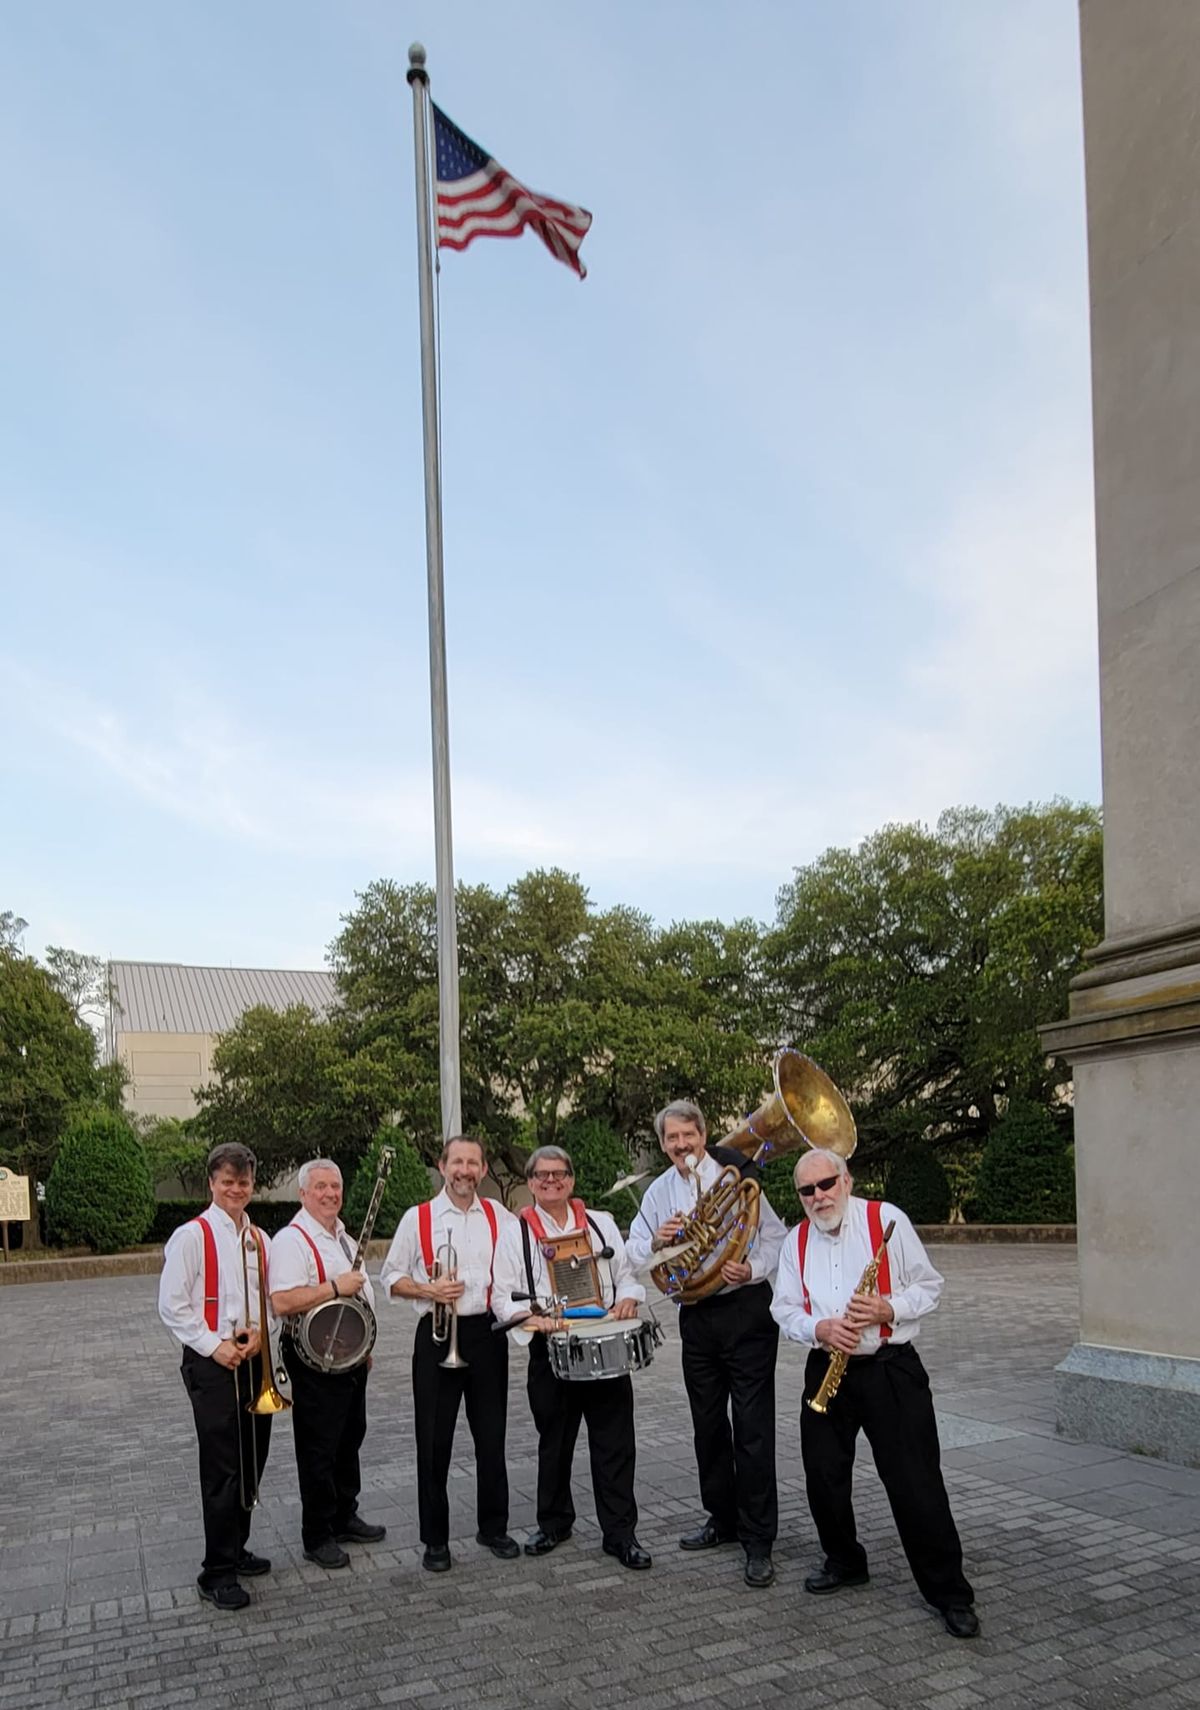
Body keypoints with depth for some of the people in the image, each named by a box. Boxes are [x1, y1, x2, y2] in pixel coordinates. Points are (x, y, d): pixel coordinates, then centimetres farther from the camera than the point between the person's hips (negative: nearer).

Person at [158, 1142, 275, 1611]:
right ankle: (217, 1572, 5)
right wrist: (214, 1346, -15)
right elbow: (172, 1305, -11)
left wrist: (259, 1335, -5)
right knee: (222, 1468, -5)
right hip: (212, 1363, -6)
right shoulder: (192, 1236, -8)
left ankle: (235, 1550, 29)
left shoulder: (260, 1240, 10)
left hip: (254, 1360, 6)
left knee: (251, 1462, 13)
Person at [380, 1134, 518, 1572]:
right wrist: (429, 1291, -14)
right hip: (437, 1336, -2)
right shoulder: (418, 1218, -2)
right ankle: (435, 1539, 17)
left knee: (491, 1436, 11)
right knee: (434, 1441, 4)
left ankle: (493, 1527, 28)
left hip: (487, 1334, 2)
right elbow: (391, 1278, 1)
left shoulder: (501, 1218, 5)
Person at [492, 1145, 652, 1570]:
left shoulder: (601, 1223, 10)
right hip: (550, 1350, -1)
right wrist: (530, 1317, -20)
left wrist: (628, 1297, -7)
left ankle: (620, 1533, 10)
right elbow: (503, 1297, -1)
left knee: (615, 1443, 0)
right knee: (554, 1443, 13)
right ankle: (553, 1523, 31)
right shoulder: (515, 1232, 2)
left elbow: (626, 1273, 15)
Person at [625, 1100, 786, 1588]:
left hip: (746, 1308, -5)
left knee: (752, 1426, -5)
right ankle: (723, 1518, 30)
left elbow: (775, 1235, -6)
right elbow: (634, 1254, 10)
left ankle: (759, 1539, 2)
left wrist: (752, 1269, -23)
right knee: (708, 1423, 14)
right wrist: (657, 1240, -11)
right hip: (695, 1315, 5)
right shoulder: (658, 1192, 8)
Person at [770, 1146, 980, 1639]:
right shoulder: (796, 1242, 8)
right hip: (826, 1371, 5)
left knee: (916, 1482, -6)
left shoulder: (886, 1220, -4)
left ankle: (948, 1591, 5)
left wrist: (888, 1309, -19)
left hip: (891, 1368, -4)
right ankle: (844, 1562, 32)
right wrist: (819, 1328, -12)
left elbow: (929, 1286, -1)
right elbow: (784, 1309, 8)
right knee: (823, 1476, 8)